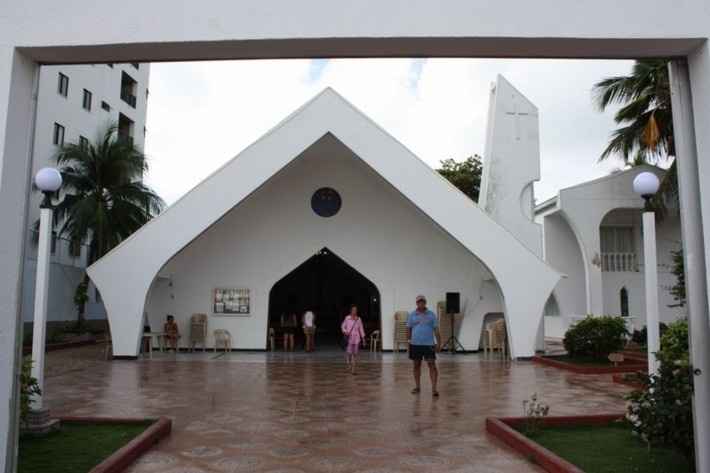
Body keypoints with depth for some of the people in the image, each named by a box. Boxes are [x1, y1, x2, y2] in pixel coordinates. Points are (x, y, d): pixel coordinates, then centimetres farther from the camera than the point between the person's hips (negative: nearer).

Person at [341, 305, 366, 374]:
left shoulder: (358, 319, 4)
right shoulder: (347, 318, -1)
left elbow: (361, 328, 9)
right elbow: (343, 326, 5)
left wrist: (363, 337, 8)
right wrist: (345, 332, -13)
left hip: (356, 338, 2)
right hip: (349, 337, -2)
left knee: (355, 353, 2)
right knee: (349, 352, -9)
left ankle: (353, 369, 9)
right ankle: (348, 362, 25)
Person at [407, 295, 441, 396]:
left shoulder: (431, 315, 2)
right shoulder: (412, 315, 5)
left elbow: (436, 330, 2)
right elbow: (408, 329, 9)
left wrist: (438, 343, -3)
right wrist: (408, 342, 5)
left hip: (428, 344, -2)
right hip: (415, 344, 2)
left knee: (432, 365, -7)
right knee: (416, 365, 10)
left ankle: (434, 388, -6)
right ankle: (417, 386, 23)